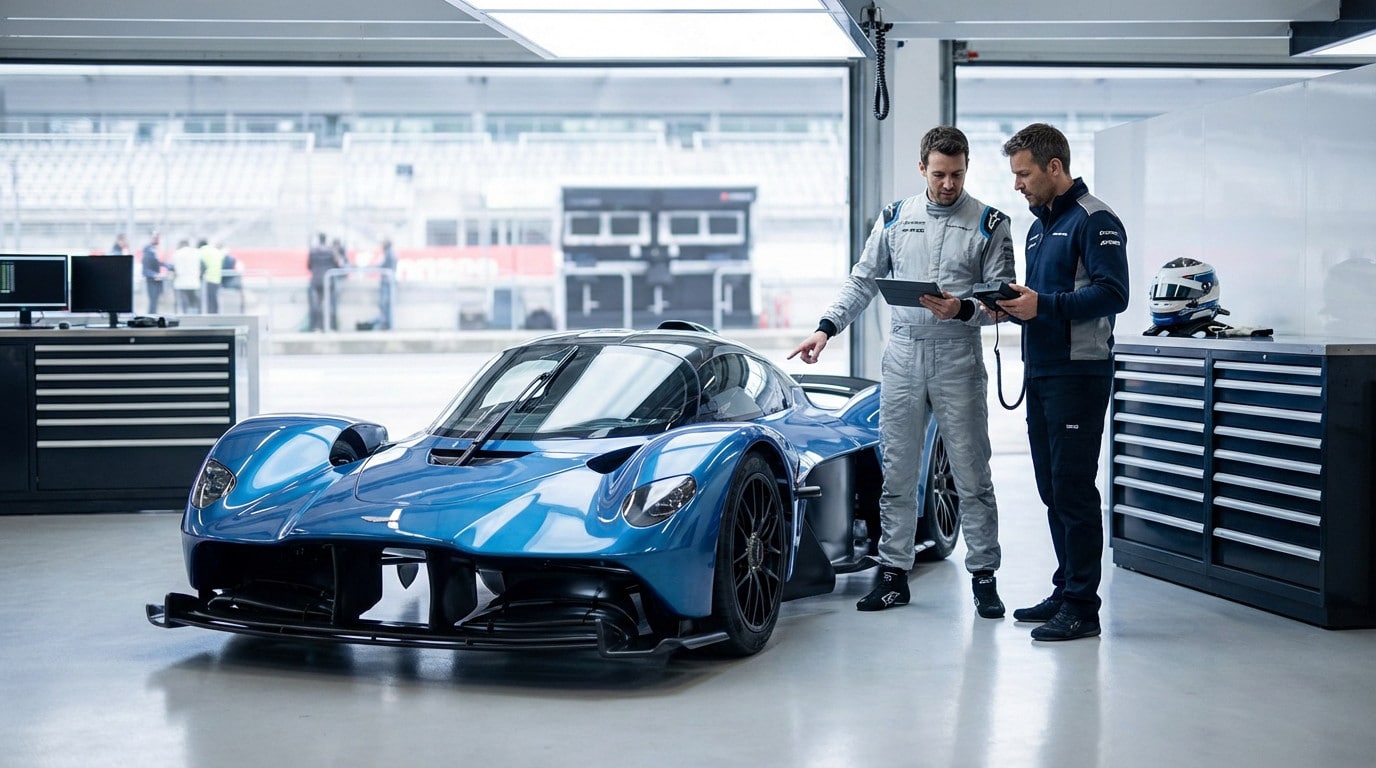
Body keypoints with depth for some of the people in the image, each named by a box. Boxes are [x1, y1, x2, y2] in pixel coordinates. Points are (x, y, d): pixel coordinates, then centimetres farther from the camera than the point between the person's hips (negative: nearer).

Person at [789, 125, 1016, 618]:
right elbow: (862, 281, 13)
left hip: (958, 359, -3)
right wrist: (827, 327, 1)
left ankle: (984, 576, 8)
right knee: (897, 474, 6)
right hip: (903, 357, 3)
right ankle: (893, 573, 13)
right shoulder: (895, 218, 10)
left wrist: (963, 310, -20)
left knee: (972, 475, 0)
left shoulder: (989, 224, 1)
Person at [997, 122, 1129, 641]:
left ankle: (1083, 607, -3)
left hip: (1078, 373, -9)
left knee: (1074, 488, -8)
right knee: (1052, 488, 13)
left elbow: (1112, 293, -19)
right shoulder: (1039, 226, 20)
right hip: (1040, 371, 9)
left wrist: (1044, 305, -23)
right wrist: (1012, 304, 4)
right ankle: (1066, 591, 22)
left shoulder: (1094, 220, -9)